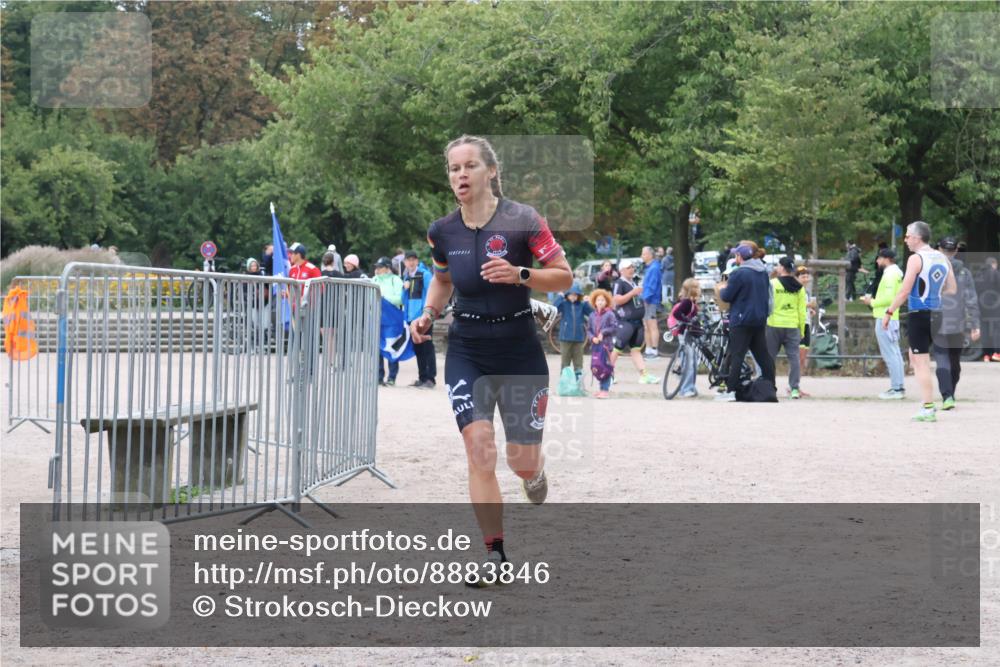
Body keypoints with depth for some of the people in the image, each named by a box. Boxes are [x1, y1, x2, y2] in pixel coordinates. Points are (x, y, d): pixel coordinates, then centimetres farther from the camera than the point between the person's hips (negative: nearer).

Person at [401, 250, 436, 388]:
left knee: (427, 348, -4)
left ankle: (430, 379, -3)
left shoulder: (425, 274, -7)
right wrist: (404, 289, -1)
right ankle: (422, 377, 18)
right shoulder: (406, 277, 15)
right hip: (412, 318, 7)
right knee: (418, 349, 12)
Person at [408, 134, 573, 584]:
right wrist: (428, 314, 2)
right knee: (479, 448, -13)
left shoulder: (523, 221, -13)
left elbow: (564, 277, -8)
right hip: (466, 350, 2)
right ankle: (495, 554, -5)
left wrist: (519, 275, -24)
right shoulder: (442, 232, -1)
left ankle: (534, 473, 43)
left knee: (523, 461, 3)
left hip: (519, 349, -2)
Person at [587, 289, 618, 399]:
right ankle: (601, 388, 19)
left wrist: (603, 332, -12)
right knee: (595, 367, 6)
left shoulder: (609, 314, -4)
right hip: (595, 344, 5)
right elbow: (589, 329, 12)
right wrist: (592, 338, -5)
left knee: (604, 366, -7)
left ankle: (605, 390, -1)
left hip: (605, 344, -5)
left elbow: (615, 327, -7)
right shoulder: (592, 315, 10)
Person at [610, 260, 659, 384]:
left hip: (637, 321, 9)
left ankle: (643, 375, 4)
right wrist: (633, 292, -21)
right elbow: (617, 300, -21)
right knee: (617, 348, -5)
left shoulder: (633, 282, 18)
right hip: (625, 322, -9)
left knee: (636, 349, 8)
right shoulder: (619, 283, -10)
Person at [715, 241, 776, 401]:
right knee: (762, 354, 11)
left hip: (742, 320, -7)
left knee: (736, 355, -7)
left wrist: (722, 289, 8)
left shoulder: (739, 273, -15)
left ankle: (730, 390, -10)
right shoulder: (763, 273, 9)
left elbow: (727, 296, -11)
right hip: (760, 320, 7)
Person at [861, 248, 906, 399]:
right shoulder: (895, 272, 16)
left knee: (890, 354, -8)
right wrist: (874, 301, 12)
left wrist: (872, 302, -10)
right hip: (892, 318, 10)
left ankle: (896, 389, -9)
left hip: (885, 319, -10)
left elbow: (888, 298, -23)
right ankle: (899, 387, 14)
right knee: (895, 353, 12)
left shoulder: (890, 274, -15)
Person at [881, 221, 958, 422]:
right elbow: (952, 289, 13)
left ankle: (928, 409, -5)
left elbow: (904, 291, -17)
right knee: (915, 357, 22)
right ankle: (926, 400, 18)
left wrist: (889, 312, -11)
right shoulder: (942, 258, 10)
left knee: (921, 362, -4)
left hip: (918, 315, -8)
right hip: (935, 314, 8)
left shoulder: (916, 259, -12)